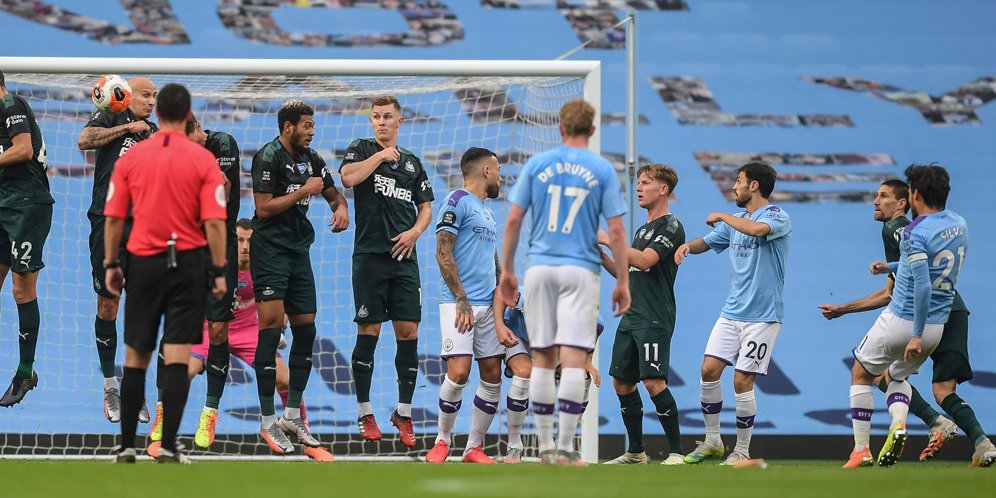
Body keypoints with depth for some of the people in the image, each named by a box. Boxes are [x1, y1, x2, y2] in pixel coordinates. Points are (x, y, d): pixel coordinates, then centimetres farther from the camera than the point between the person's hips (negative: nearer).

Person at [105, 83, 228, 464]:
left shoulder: (130, 158, 1)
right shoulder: (203, 160, -5)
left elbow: (113, 218, 1)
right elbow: (214, 222, -10)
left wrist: (111, 265, 10)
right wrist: (219, 271, -3)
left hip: (143, 261, 2)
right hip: (187, 262, -2)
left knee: (136, 356, 9)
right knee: (177, 357, -2)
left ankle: (126, 445, 11)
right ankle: (168, 447, -7)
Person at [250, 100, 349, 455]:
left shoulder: (310, 159, 12)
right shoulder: (268, 157, -10)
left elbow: (333, 193, 24)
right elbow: (264, 208, -17)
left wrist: (341, 208, 1)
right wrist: (304, 191, -14)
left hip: (299, 250, 8)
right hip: (270, 249, -8)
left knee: (306, 329, 6)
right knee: (272, 325, -12)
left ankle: (292, 415, 16)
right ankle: (268, 422, -10)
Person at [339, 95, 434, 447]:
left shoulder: (412, 162, 17)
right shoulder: (362, 149, 5)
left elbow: (426, 208, 20)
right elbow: (348, 178, -16)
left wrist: (415, 231, 1)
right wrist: (380, 156, -8)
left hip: (404, 258, 4)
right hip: (370, 256, -4)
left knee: (408, 333, -1)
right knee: (368, 333, -4)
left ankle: (404, 412, 9)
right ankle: (365, 414, 5)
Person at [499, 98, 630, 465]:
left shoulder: (538, 164, 5)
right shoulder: (603, 170, 1)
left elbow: (514, 220, 3)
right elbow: (616, 231, -2)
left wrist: (507, 270, 12)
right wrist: (622, 282, 4)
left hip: (539, 269, 2)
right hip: (580, 271, -2)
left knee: (542, 359, 8)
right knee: (573, 359, -6)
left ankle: (545, 445, 11)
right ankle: (565, 448, -11)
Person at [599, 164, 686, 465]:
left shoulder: (670, 226, -7)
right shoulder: (644, 229, 22)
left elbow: (644, 261, -20)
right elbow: (627, 274, 24)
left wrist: (608, 239, -16)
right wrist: (599, 254, 11)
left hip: (655, 320, -10)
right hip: (630, 317, 10)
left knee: (654, 382, -17)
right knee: (622, 382, 9)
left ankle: (676, 452, -13)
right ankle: (636, 452, 19)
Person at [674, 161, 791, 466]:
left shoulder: (777, 217, -11)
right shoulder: (735, 221, 14)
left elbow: (758, 229, -34)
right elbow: (708, 241, 27)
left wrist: (721, 217, -19)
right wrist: (689, 246, 2)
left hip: (762, 317, -7)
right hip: (732, 312, 7)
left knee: (742, 381, -8)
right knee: (709, 370, 0)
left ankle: (742, 452, 5)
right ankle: (712, 441, 13)